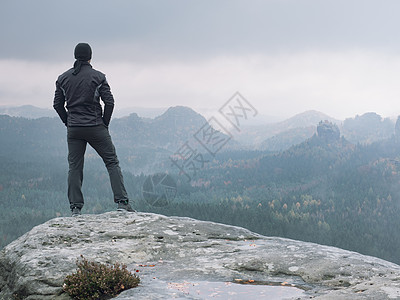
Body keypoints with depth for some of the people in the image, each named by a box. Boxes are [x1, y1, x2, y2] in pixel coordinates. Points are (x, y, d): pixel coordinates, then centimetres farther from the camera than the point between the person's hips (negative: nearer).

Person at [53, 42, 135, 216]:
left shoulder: (63, 78, 5)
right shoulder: (98, 77, -5)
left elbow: (57, 104, 7)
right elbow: (109, 102, -8)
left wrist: (69, 123, 15)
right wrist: (104, 123, 4)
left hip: (73, 129, 3)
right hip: (96, 128, -3)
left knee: (74, 167, 8)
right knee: (112, 162, 5)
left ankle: (75, 208, 2)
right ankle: (122, 202, -2)